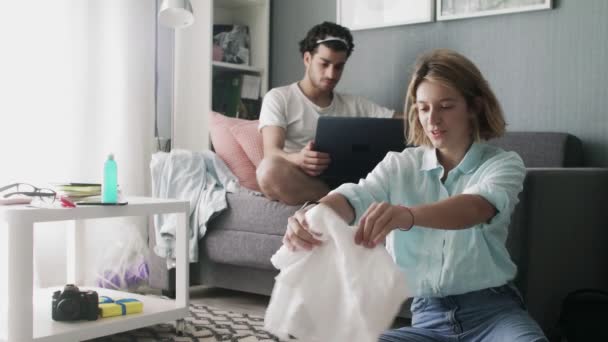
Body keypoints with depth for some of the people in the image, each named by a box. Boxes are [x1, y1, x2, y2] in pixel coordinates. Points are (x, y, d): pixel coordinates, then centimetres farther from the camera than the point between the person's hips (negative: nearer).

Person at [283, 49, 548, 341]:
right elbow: (355, 197, -14)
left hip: (492, 309, -2)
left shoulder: (503, 163, 0)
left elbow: (477, 207, -24)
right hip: (428, 317, 2)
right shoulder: (400, 165, 7)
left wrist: (408, 215, -45)